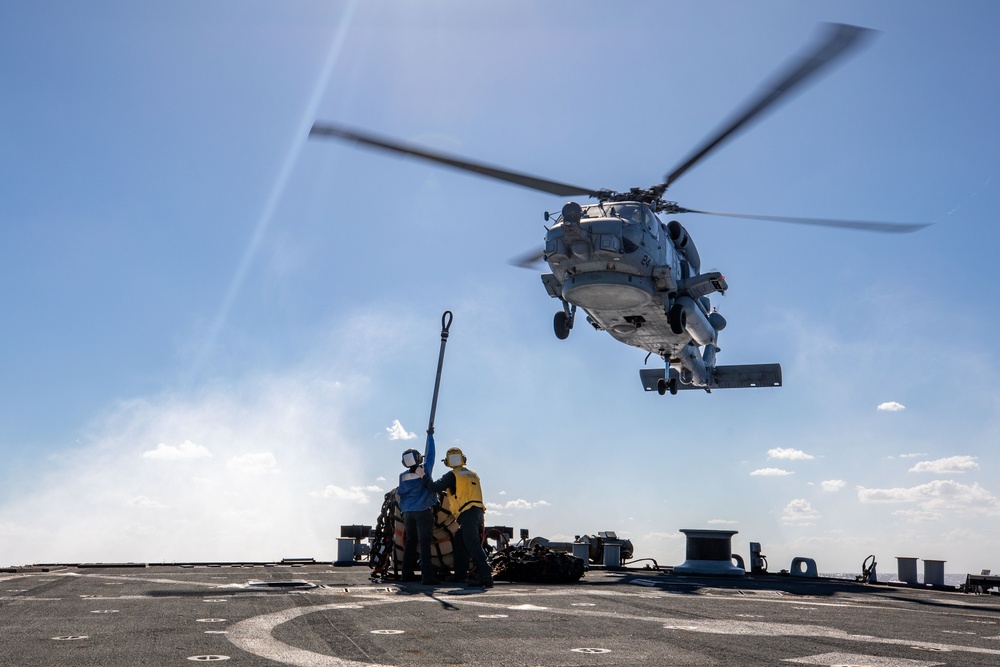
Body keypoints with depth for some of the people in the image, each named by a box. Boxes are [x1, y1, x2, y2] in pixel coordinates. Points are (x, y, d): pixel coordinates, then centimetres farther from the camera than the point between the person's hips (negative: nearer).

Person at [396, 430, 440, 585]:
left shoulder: (403, 476, 3)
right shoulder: (425, 470, -7)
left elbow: (400, 493, 9)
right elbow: (430, 454, 3)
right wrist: (430, 435, 14)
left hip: (408, 512, 4)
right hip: (423, 511, -4)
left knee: (410, 542, 14)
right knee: (424, 543, -9)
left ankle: (407, 574, 16)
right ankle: (427, 576, -15)